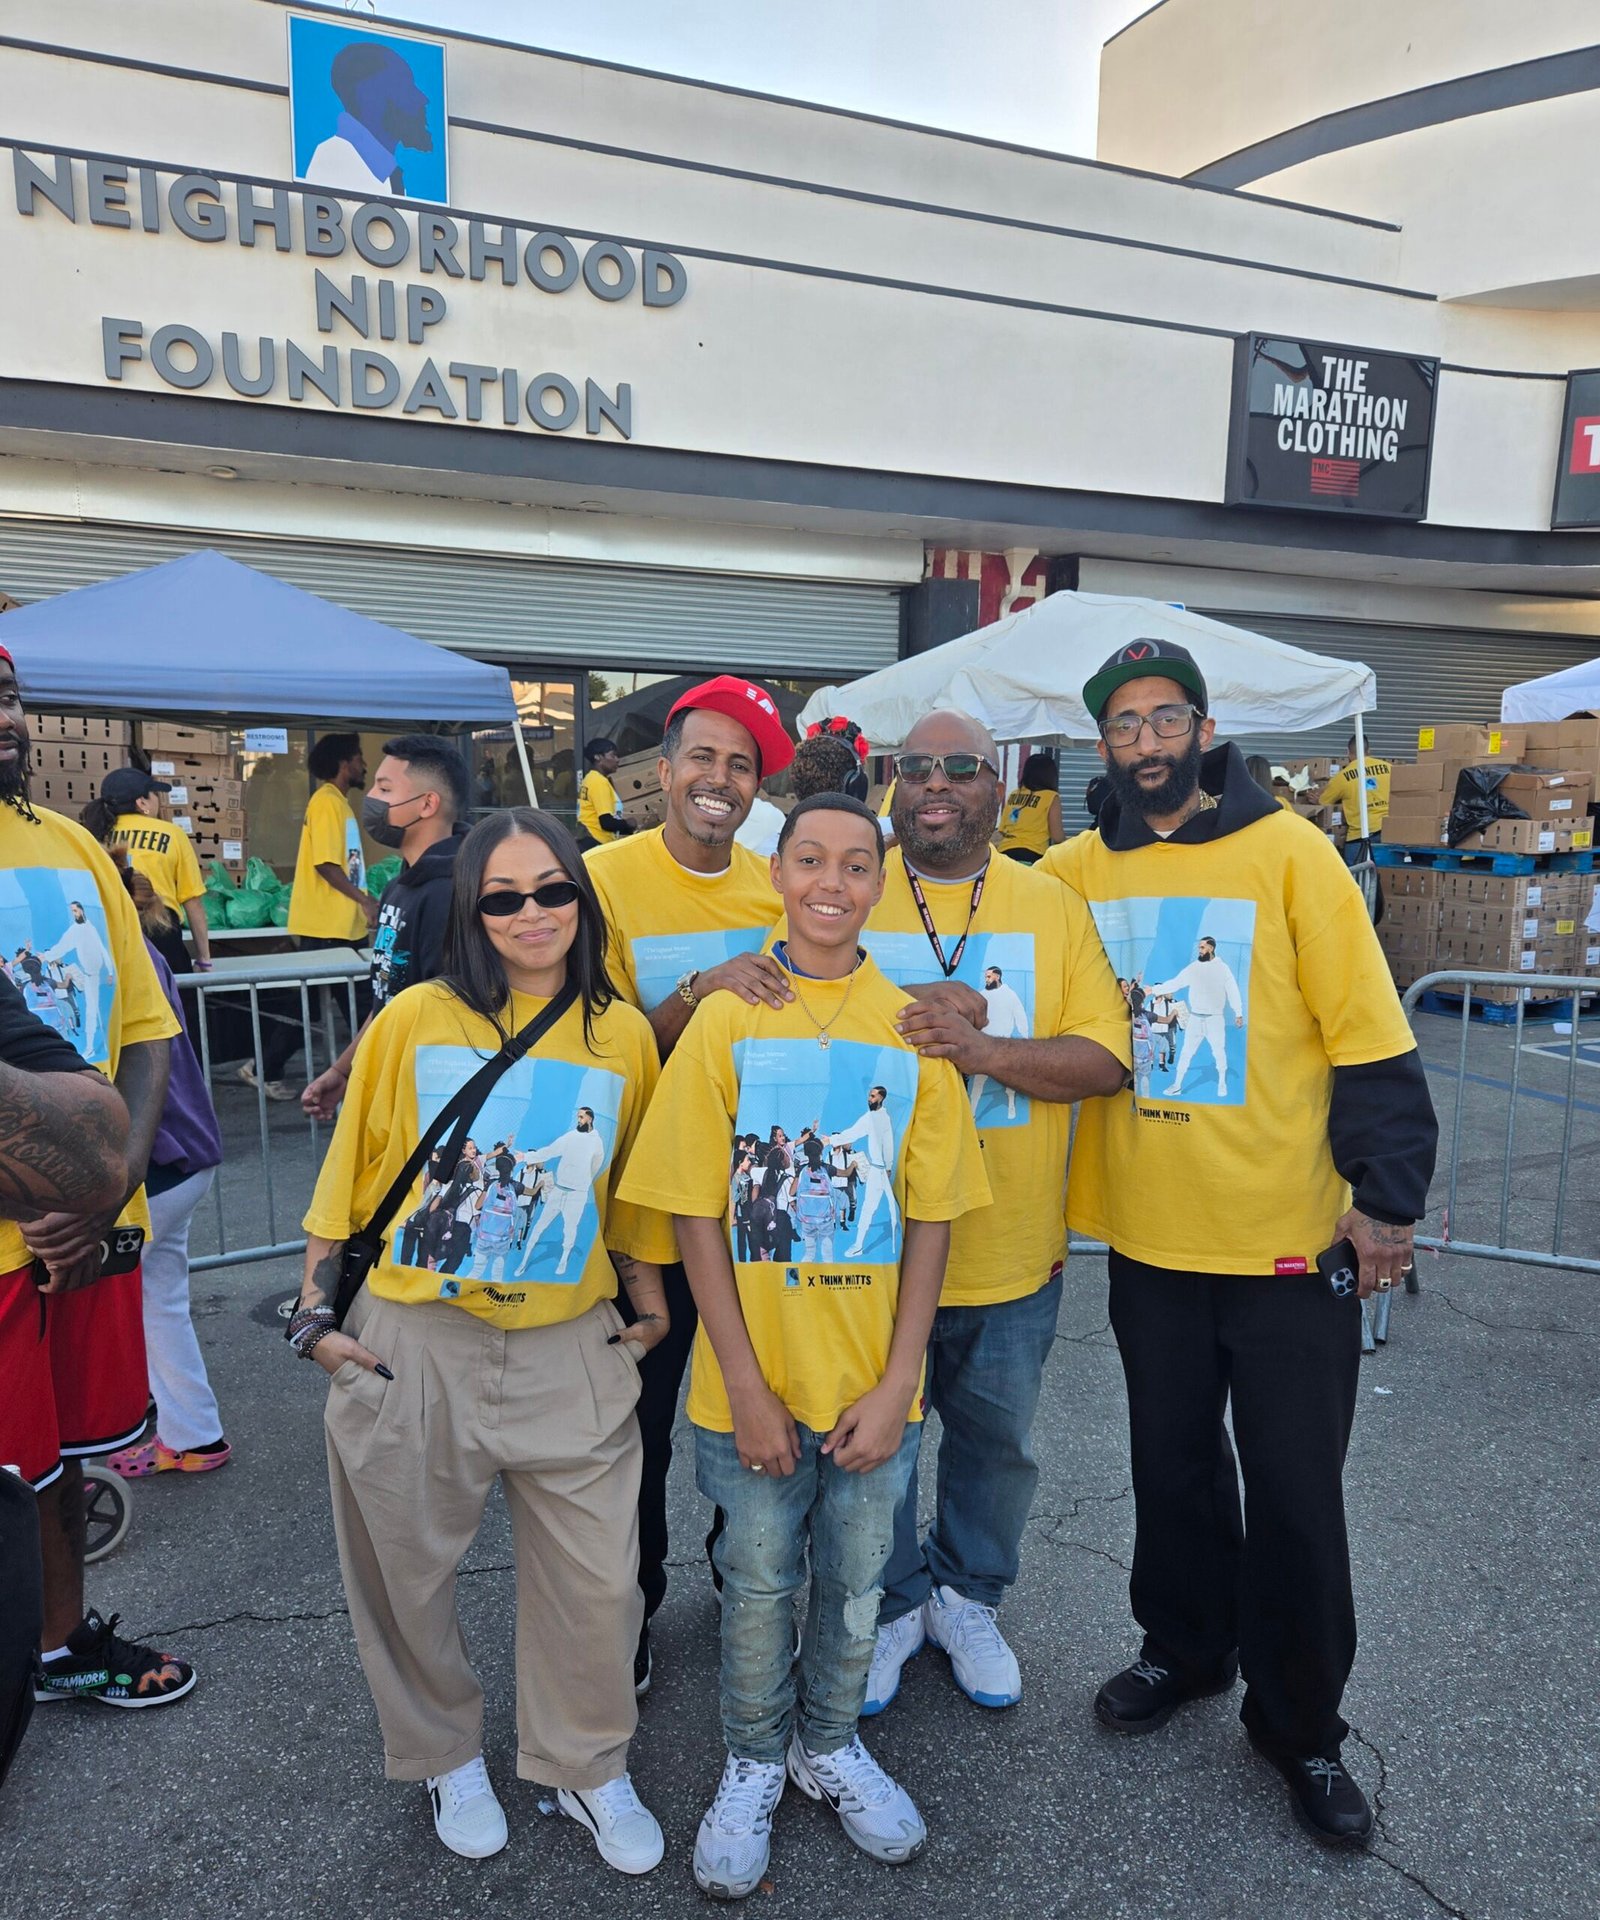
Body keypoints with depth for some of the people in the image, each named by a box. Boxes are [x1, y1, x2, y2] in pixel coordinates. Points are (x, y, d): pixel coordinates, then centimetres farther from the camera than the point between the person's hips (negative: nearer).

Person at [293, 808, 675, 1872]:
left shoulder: (623, 1033, -1)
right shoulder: (416, 1018, -6)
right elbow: (353, 1170, 2)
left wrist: (650, 1300, 6)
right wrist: (316, 1309, 2)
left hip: (570, 1347, 1)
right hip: (412, 1344, 0)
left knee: (595, 1578, 8)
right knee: (411, 1574, 16)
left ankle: (589, 1767, 37)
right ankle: (449, 1757, 45)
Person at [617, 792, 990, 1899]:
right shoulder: (725, 1023, -8)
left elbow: (930, 1220, -2)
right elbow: (697, 1216, -8)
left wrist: (897, 1384, -7)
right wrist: (745, 1386, -11)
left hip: (874, 1381, 2)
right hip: (756, 1376, -1)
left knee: (856, 1579, 19)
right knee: (759, 1584, 16)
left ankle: (830, 1747, 45)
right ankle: (753, 1766, 42)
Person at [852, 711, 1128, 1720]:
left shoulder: (1054, 906, -1)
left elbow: (1104, 1058, -9)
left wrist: (978, 1046, -24)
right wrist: (907, 1028, -24)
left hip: (1011, 1252, 2)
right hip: (870, 1245, -1)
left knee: (998, 1443, 20)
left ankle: (967, 1597, 46)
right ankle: (890, 1605, 42)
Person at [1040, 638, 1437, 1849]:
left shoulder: (1288, 853, -9)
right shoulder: (1076, 871, 1)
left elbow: (1368, 1033, -9)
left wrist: (1388, 1195, -10)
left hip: (1289, 1240, -3)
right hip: (1149, 1235, 3)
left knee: (1295, 1493, 9)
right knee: (1174, 1465, 19)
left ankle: (1300, 1726, 33)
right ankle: (1185, 1650, 44)